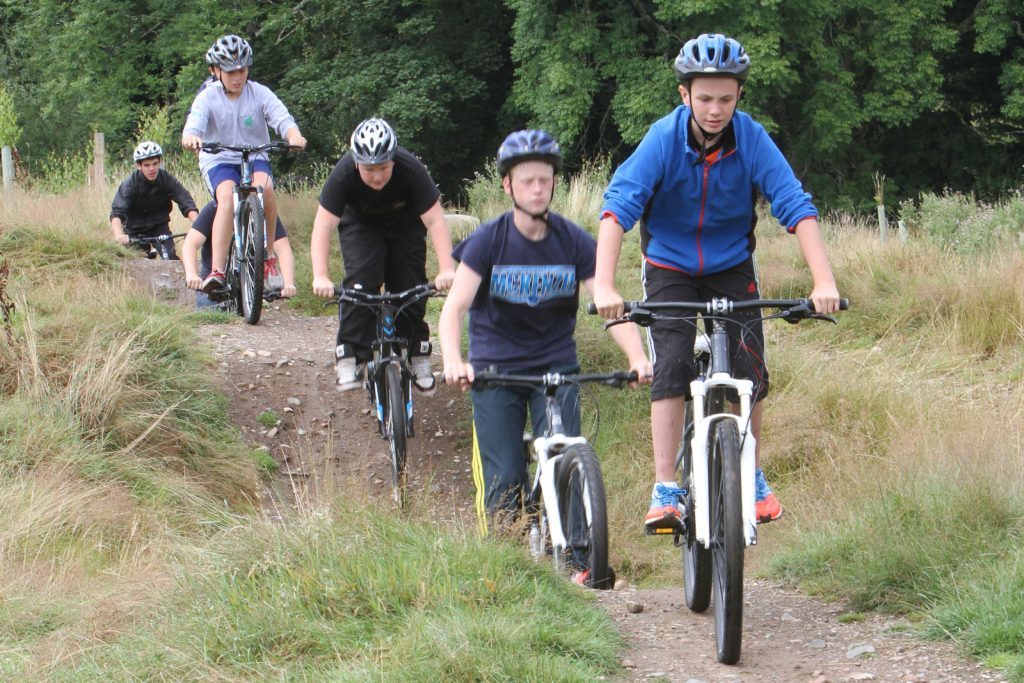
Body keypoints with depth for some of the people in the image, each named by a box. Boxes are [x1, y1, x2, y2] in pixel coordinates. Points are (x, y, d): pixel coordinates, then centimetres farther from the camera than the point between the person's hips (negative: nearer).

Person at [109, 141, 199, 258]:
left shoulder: (167, 180, -18)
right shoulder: (129, 184, -23)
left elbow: (187, 204, -23)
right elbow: (116, 213, -32)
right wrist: (119, 235, -52)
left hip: (159, 226, 1)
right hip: (136, 230, -1)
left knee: (171, 257, -18)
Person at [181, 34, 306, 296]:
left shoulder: (260, 94, -4)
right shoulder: (208, 98, -6)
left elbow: (282, 118, -17)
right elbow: (193, 124, -22)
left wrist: (294, 136, -41)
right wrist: (190, 138, -48)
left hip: (255, 158, 1)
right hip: (219, 161, -1)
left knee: (264, 187, -33)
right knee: (227, 196, -33)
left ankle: (269, 254, -13)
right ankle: (217, 271, -39)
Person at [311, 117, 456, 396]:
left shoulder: (411, 170, -34)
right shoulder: (343, 174, -34)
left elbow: (435, 220, -34)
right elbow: (323, 225, -36)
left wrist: (447, 269, -46)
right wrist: (320, 276, -47)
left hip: (404, 224, 1)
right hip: (361, 224, -1)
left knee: (410, 287, -9)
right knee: (361, 282, -22)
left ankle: (418, 357, 9)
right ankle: (349, 357, -19)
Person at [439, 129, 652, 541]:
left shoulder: (574, 242, -5)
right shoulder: (488, 241, -9)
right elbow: (454, 308, -17)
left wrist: (637, 357, -28)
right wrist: (453, 362, -35)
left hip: (556, 366, 1)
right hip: (495, 368, -1)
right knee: (504, 481, -7)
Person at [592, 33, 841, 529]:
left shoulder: (751, 139, -21)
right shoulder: (663, 139, -24)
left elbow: (795, 205, -24)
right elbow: (617, 206, -32)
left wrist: (824, 282, -37)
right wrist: (604, 286, -45)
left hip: (732, 266, 1)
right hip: (669, 268, -1)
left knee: (749, 373, -8)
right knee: (671, 368, -18)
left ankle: (751, 477, 15)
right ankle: (664, 491, -15)